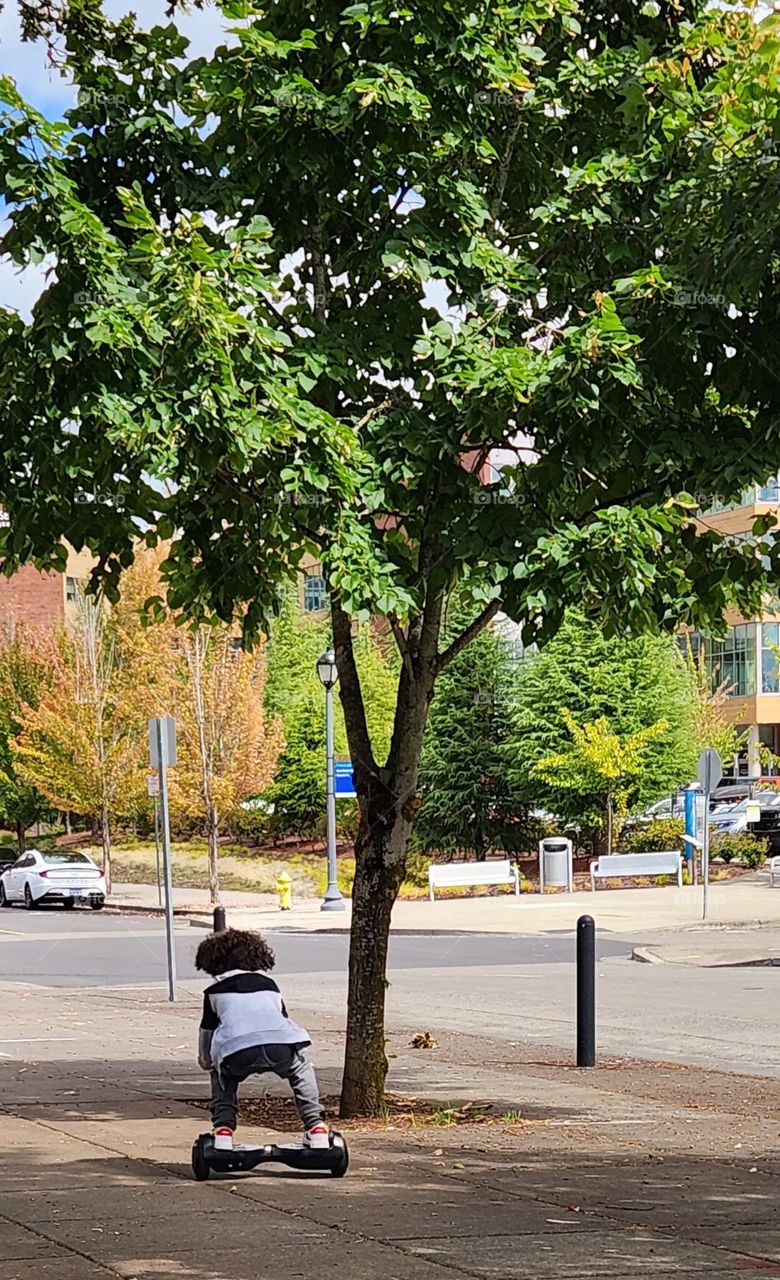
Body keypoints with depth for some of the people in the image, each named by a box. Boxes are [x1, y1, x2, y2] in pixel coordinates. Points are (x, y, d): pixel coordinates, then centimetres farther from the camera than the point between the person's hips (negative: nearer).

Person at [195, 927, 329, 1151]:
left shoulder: (215, 991, 26)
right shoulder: (269, 984, 32)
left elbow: (206, 1032, 32)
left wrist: (205, 1060, 51)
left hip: (237, 1052, -1)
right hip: (281, 1046, 1)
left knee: (223, 1078, 32)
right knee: (301, 1071, 33)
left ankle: (223, 1130, 14)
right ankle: (315, 1126, 21)